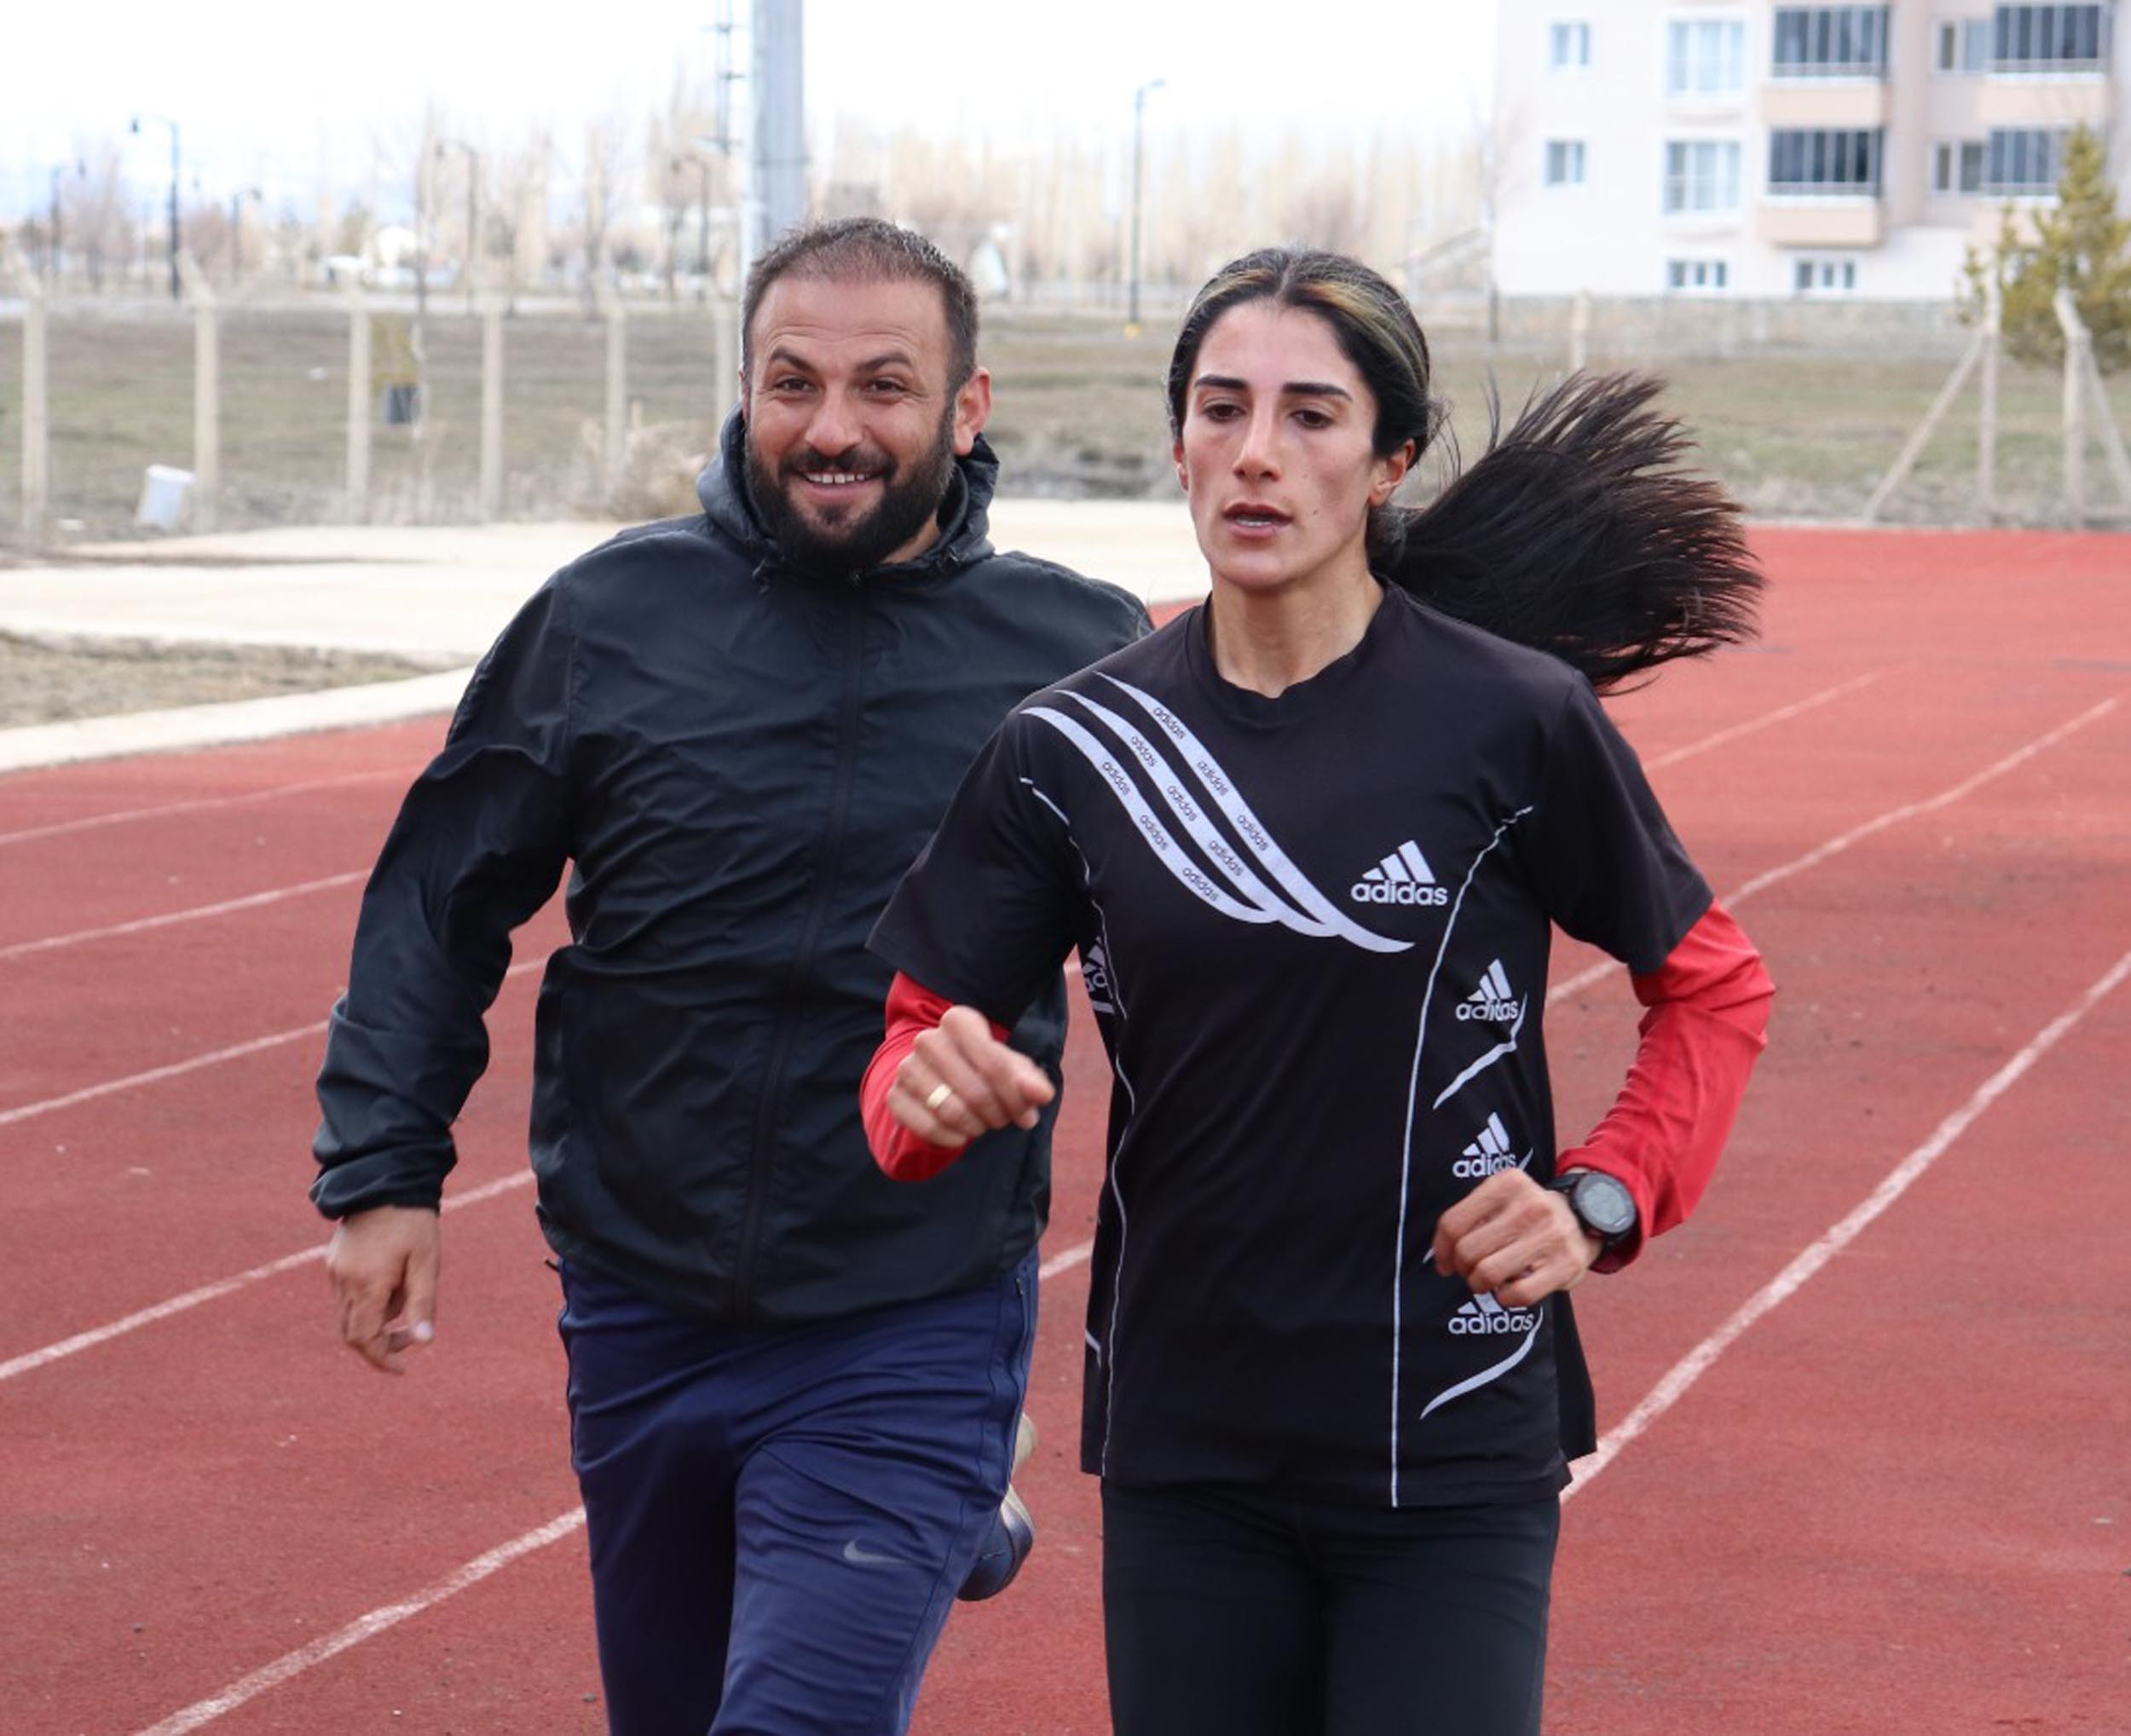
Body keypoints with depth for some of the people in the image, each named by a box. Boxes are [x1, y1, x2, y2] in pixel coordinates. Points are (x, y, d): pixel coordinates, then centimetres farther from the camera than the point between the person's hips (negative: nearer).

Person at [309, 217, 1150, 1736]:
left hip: (911, 1339, -3)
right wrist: (383, 1170, 1)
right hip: (641, 1318, 3)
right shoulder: (611, 618, -3)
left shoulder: (1085, 652, -5)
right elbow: (441, 899, 5)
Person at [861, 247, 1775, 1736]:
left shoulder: (1516, 719, -7)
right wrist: (935, 1089, -18)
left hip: (1451, 1460, -3)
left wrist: (1602, 1199, -10)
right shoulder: (1074, 748, 1)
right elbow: (923, 1037, 5)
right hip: (1183, 1459, 3)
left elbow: (1714, 987, 4)